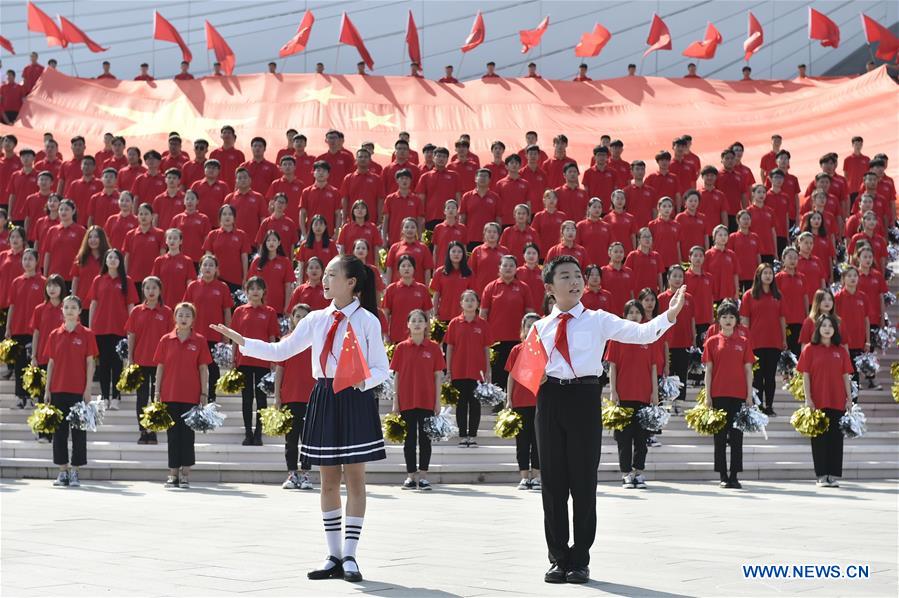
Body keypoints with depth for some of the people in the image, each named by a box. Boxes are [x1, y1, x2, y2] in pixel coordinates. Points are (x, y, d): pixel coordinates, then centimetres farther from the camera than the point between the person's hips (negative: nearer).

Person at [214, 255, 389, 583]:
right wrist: (242, 342, 3)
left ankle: (349, 556, 5)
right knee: (328, 480, 7)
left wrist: (363, 381, -23)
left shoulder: (367, 321, -4)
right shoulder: (316, 320, 8)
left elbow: (381, 368, -3)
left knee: (354, 478, -1)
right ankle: (334, 556, 14)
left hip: (355, 400, -5)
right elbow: (281, 351, 12)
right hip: (324, 399, 5)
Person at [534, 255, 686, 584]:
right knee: (553, 482, 5)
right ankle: (558, 559, 16)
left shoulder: (598, 321, 4)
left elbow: (641, 333, -9)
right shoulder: (540, 327, 11)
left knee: (584, 480, 1)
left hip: (585, 398, -2)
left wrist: (670, 315, -25)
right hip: (550, 399, 2)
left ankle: (580, 560, 10)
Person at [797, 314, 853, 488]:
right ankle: (821, 475, 7)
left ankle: (833, 475, 8)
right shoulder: (810, 349, 1)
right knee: (819, 438, 1)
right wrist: (808, 399, -8)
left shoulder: (841, 350, 8)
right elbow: (805, 375, -2)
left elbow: (845, 376, 9)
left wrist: (849, 399, 4)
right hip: (817, 401, -2)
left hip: (837, 401, 2)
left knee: (836, 438, 3)